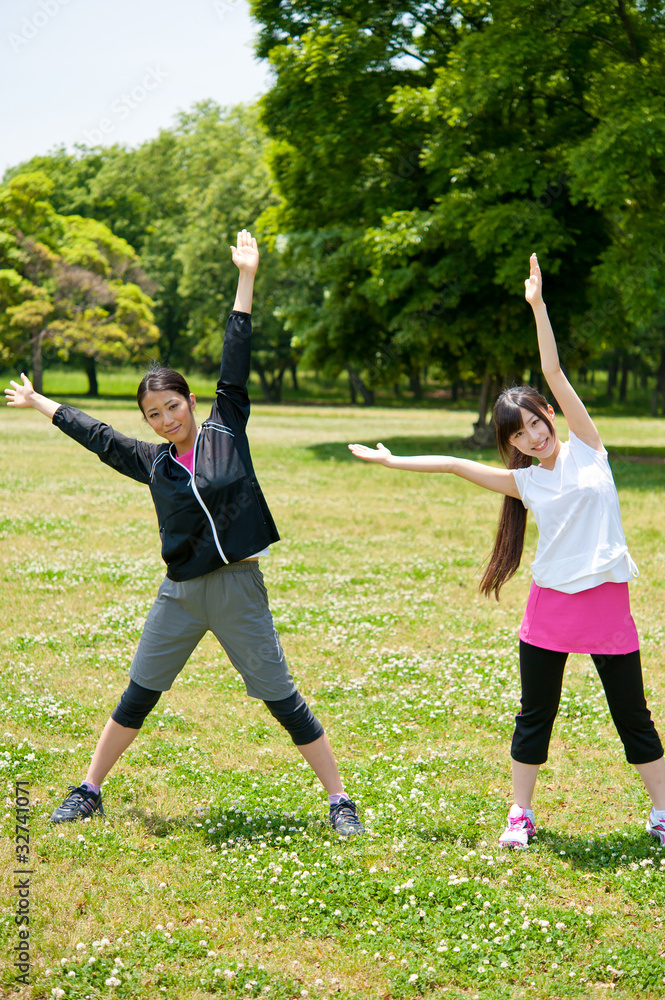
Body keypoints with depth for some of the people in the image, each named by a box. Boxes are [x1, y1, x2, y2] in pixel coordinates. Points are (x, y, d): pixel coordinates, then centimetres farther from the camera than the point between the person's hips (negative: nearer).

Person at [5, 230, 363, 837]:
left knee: (282, 699, 0)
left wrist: (246, 278, -6)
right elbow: (95, 435, 19)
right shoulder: (151, 462, 7)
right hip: (180, 593, 3)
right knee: (138, 696, 12)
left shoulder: (225, 432, 0)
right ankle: (88, 792, 26)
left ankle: (339, 800, 8)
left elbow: (235, 366, -3)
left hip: (238, 588, -3)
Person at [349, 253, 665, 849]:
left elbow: (555, 373, -4)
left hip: (606, 599, -2)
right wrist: (392, 461, 12)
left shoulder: (586, 447, 1)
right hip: (550, 604, 2)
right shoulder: (523, 482, 6)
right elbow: (455, 465, 11)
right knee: (535, 716, 10)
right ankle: (521, 814, 23)